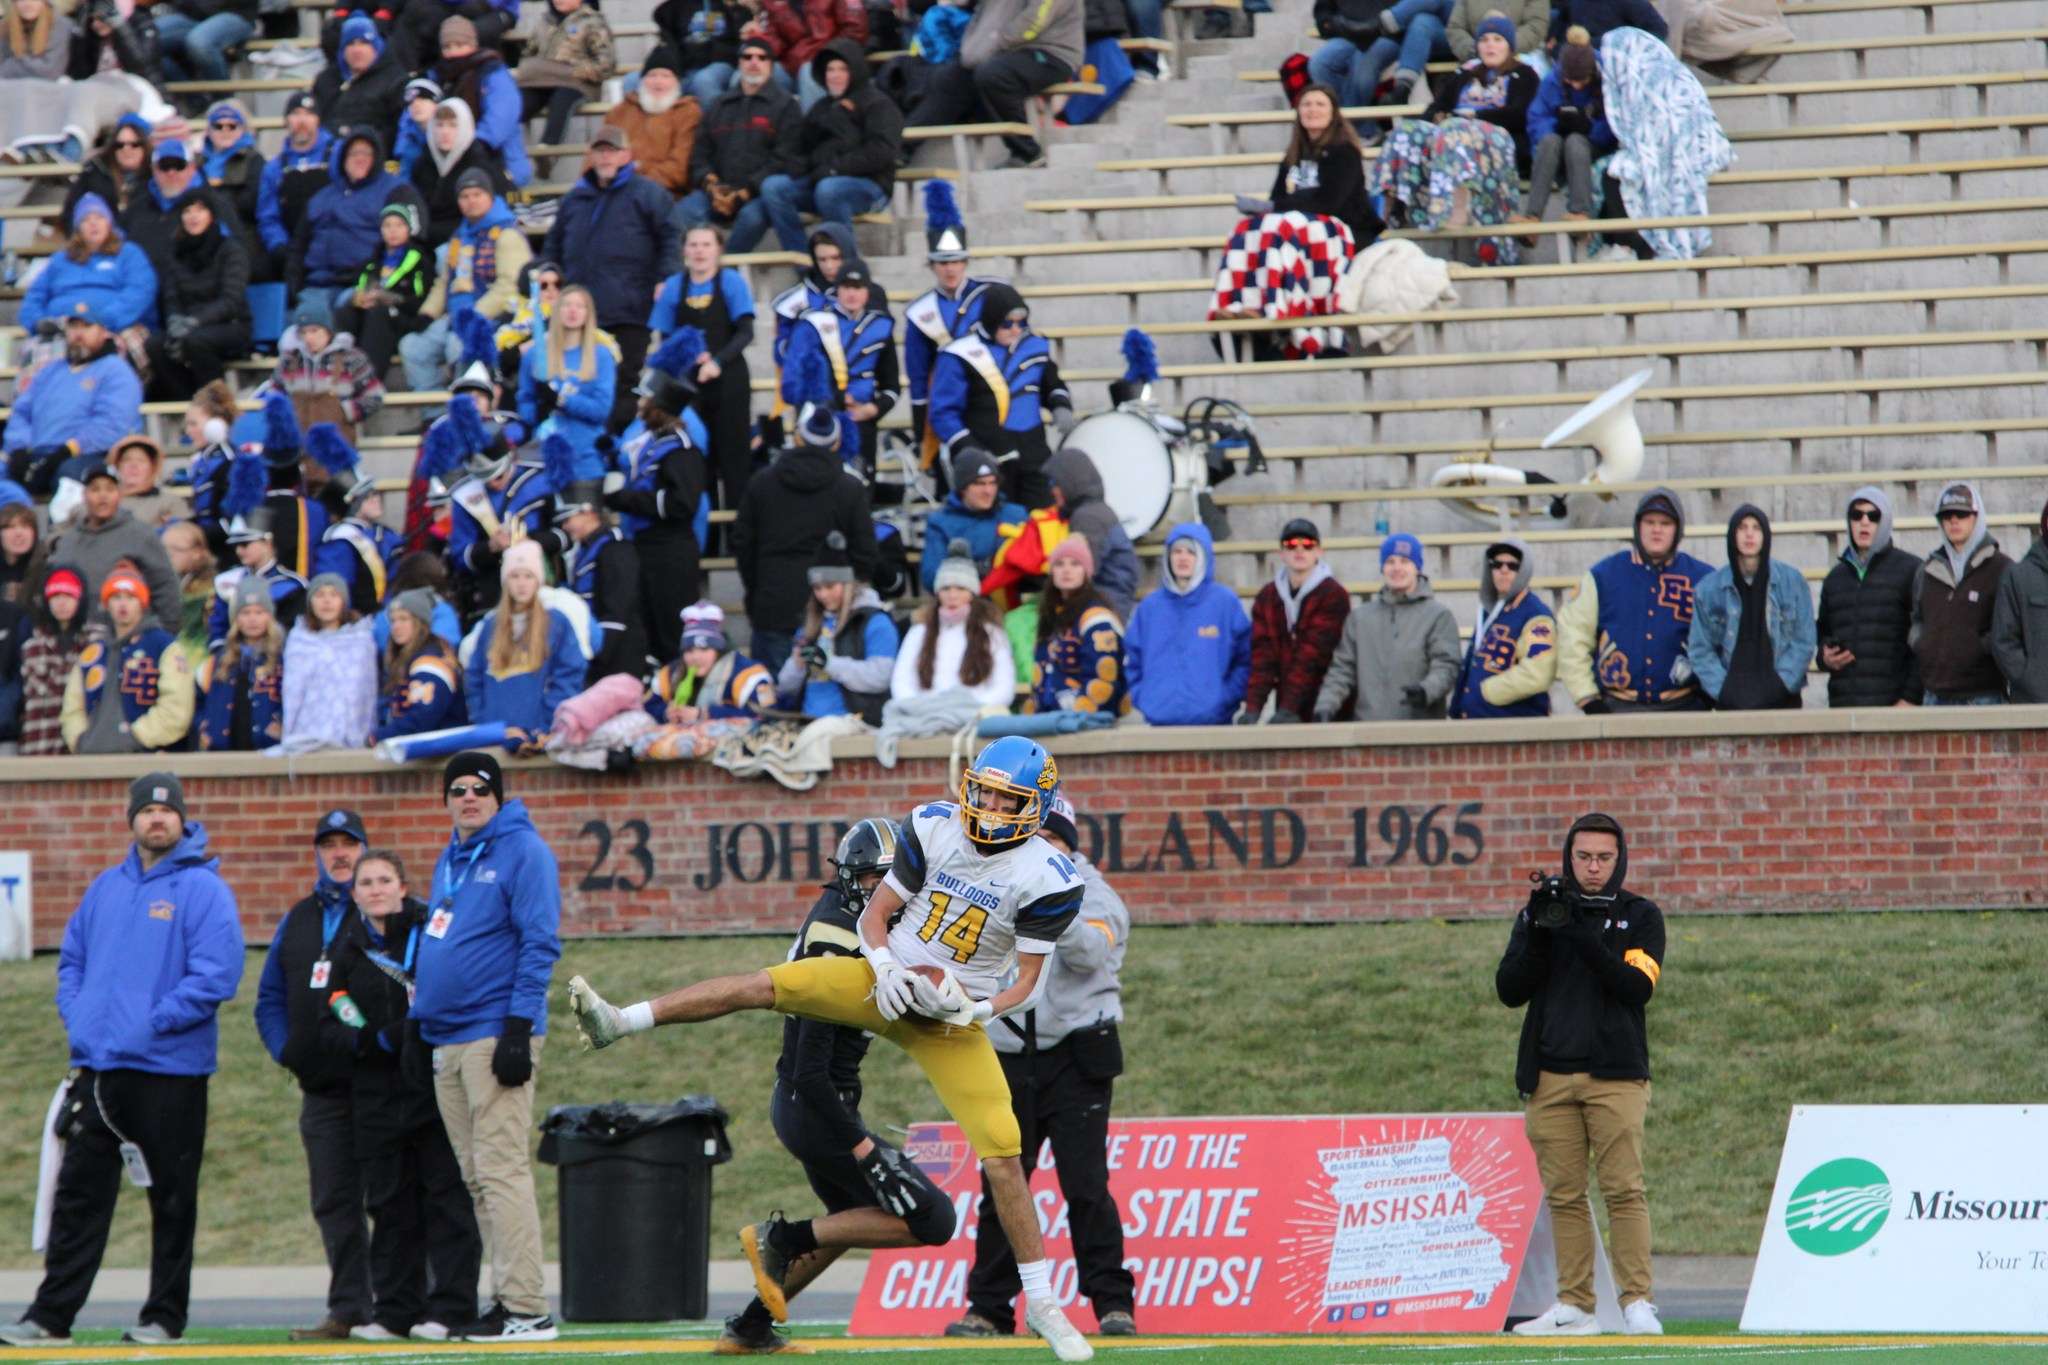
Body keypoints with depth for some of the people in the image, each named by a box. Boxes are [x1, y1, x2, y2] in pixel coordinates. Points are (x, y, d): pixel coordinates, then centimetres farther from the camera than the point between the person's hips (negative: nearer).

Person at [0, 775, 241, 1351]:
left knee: (172, 1197, 2)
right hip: (98, 1066, 5)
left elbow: (216, 975, -14)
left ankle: (164, 1317, 9)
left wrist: (151, 1023, -16)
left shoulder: (203, 889, -5)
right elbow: (73, 957, 22)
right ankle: (51, 1315, 4)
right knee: (79, 1194, 3)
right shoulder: (106, 888, 15)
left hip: (170, 1071, -5)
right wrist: (77, 1017, 4)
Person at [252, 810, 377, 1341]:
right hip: (322, 1088, 6)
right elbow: (271, 997, 22)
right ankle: (348, 1310, 7)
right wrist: (285, 1050, 6)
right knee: (334, 1202, 4)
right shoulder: (298, 921, 18)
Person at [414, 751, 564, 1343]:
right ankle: (506, 1301, 10)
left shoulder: (523, 851, -5)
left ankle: (525, 1310, -15)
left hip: (495, 1031, -9)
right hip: (446, 1041, 9)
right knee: (476, 1178, 8)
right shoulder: (449, 860, 19)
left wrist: (519, 1028, -18)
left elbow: (540, 944, -11)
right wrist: (422, 1027, 18)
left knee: (501, 1170, -13)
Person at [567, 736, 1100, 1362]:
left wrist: (979, 1009, -25)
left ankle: (1041, 1302, 4)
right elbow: (875, 915, -1)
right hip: (889, 980, 2)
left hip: (954, 1018, -2)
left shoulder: (1047, 881, -13)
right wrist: (885, 966, -19)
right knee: (764, 985, -20)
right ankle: (620, 1022, -20)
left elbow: (1026, 982, -7)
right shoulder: (932, 829, -7)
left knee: (1003, 1152, -7)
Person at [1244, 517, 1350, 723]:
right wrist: (1253, 707, -13)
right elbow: (1263, 654, 1)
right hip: (1287, 713, 4)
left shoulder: (1333, 595, -5)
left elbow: (1312, 654, -14)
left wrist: (1288, 708, -22)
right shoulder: (1267, 597, 10)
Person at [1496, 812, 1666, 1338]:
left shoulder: (1640, 916, 6)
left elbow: (1638, 987, -8)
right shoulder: (1540, 911, 13)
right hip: (1550, 1077, 3)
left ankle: (1637, 1302, -12)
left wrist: (1585, 939, -17)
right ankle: (1573, 1306, 4)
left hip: (1615, 1076, -3)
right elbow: (1510, 990, 5)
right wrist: (1538, 935, -9)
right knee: (1564, 1195, 2)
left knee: (1624, 1190, -11)